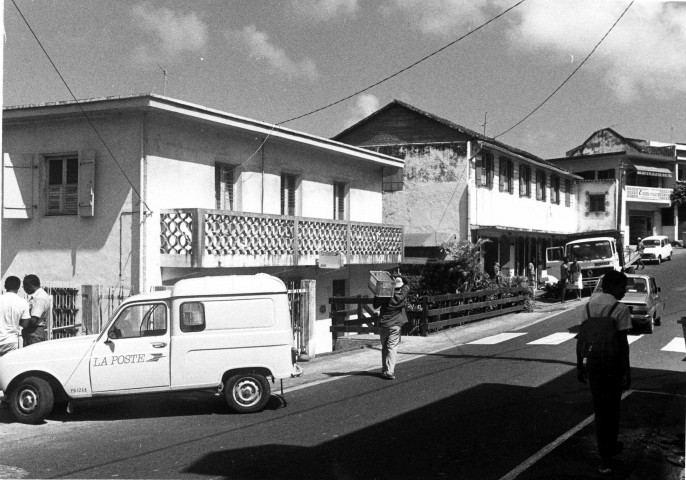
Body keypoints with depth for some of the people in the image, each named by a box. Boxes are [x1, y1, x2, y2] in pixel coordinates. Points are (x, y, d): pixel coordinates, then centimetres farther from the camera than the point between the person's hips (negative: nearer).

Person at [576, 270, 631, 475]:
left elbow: (580, 338, 7)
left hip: (592, 363, 4)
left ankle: (606, 457, 13)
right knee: (612, 408, 13)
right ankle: (609, 448, 22)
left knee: (600, 408, 11)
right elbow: (622, 343, -13)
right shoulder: (620, 309, -11)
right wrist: (626, 372, -9)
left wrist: (580, 366, 12)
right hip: (613, 363, -4)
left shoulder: (588, 306, 6)